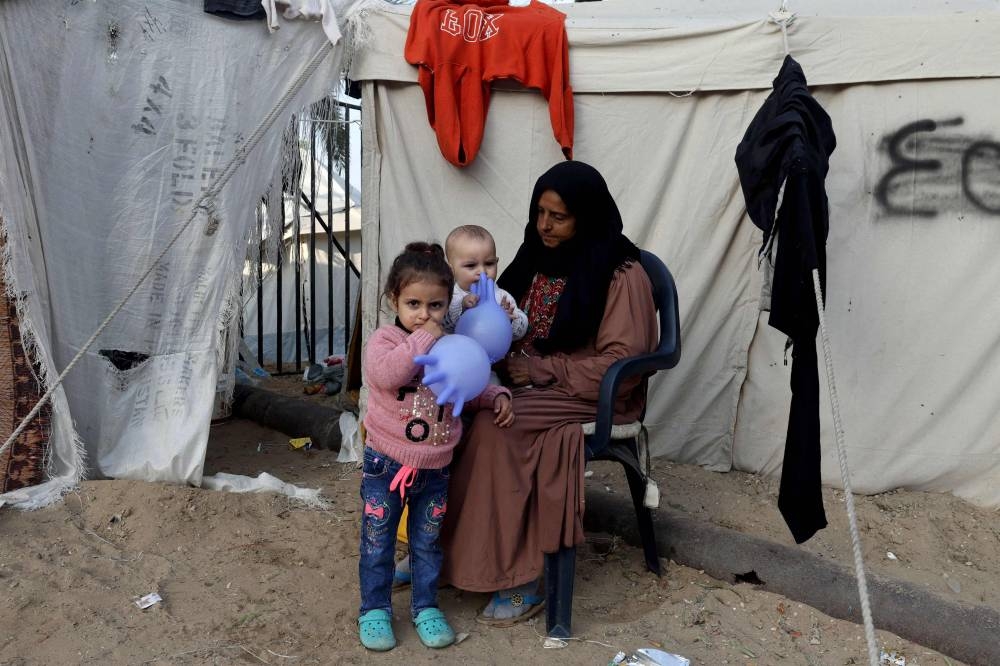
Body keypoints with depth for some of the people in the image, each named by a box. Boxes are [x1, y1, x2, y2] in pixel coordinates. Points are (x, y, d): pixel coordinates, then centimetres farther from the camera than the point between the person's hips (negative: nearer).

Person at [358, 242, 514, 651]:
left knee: (427, 542, 16)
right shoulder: (384, 340, -13)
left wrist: (497, 396, 0)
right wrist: (422, 339, -29)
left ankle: (426, 607, 33)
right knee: (377, 542, 10)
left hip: (435, 467, 4)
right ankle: (374, 610, 28)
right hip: (386, 464, -3)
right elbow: (388, 374, -34)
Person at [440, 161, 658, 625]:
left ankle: (518, 581, -18)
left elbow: (621, 362, -17)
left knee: (493, 424, -29)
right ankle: (436, 546, -11)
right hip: (527, 381, 7)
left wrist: (541, 371, -17)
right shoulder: (538, 256, 9)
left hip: (592, 396, -6)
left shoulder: (621, 274, -12)